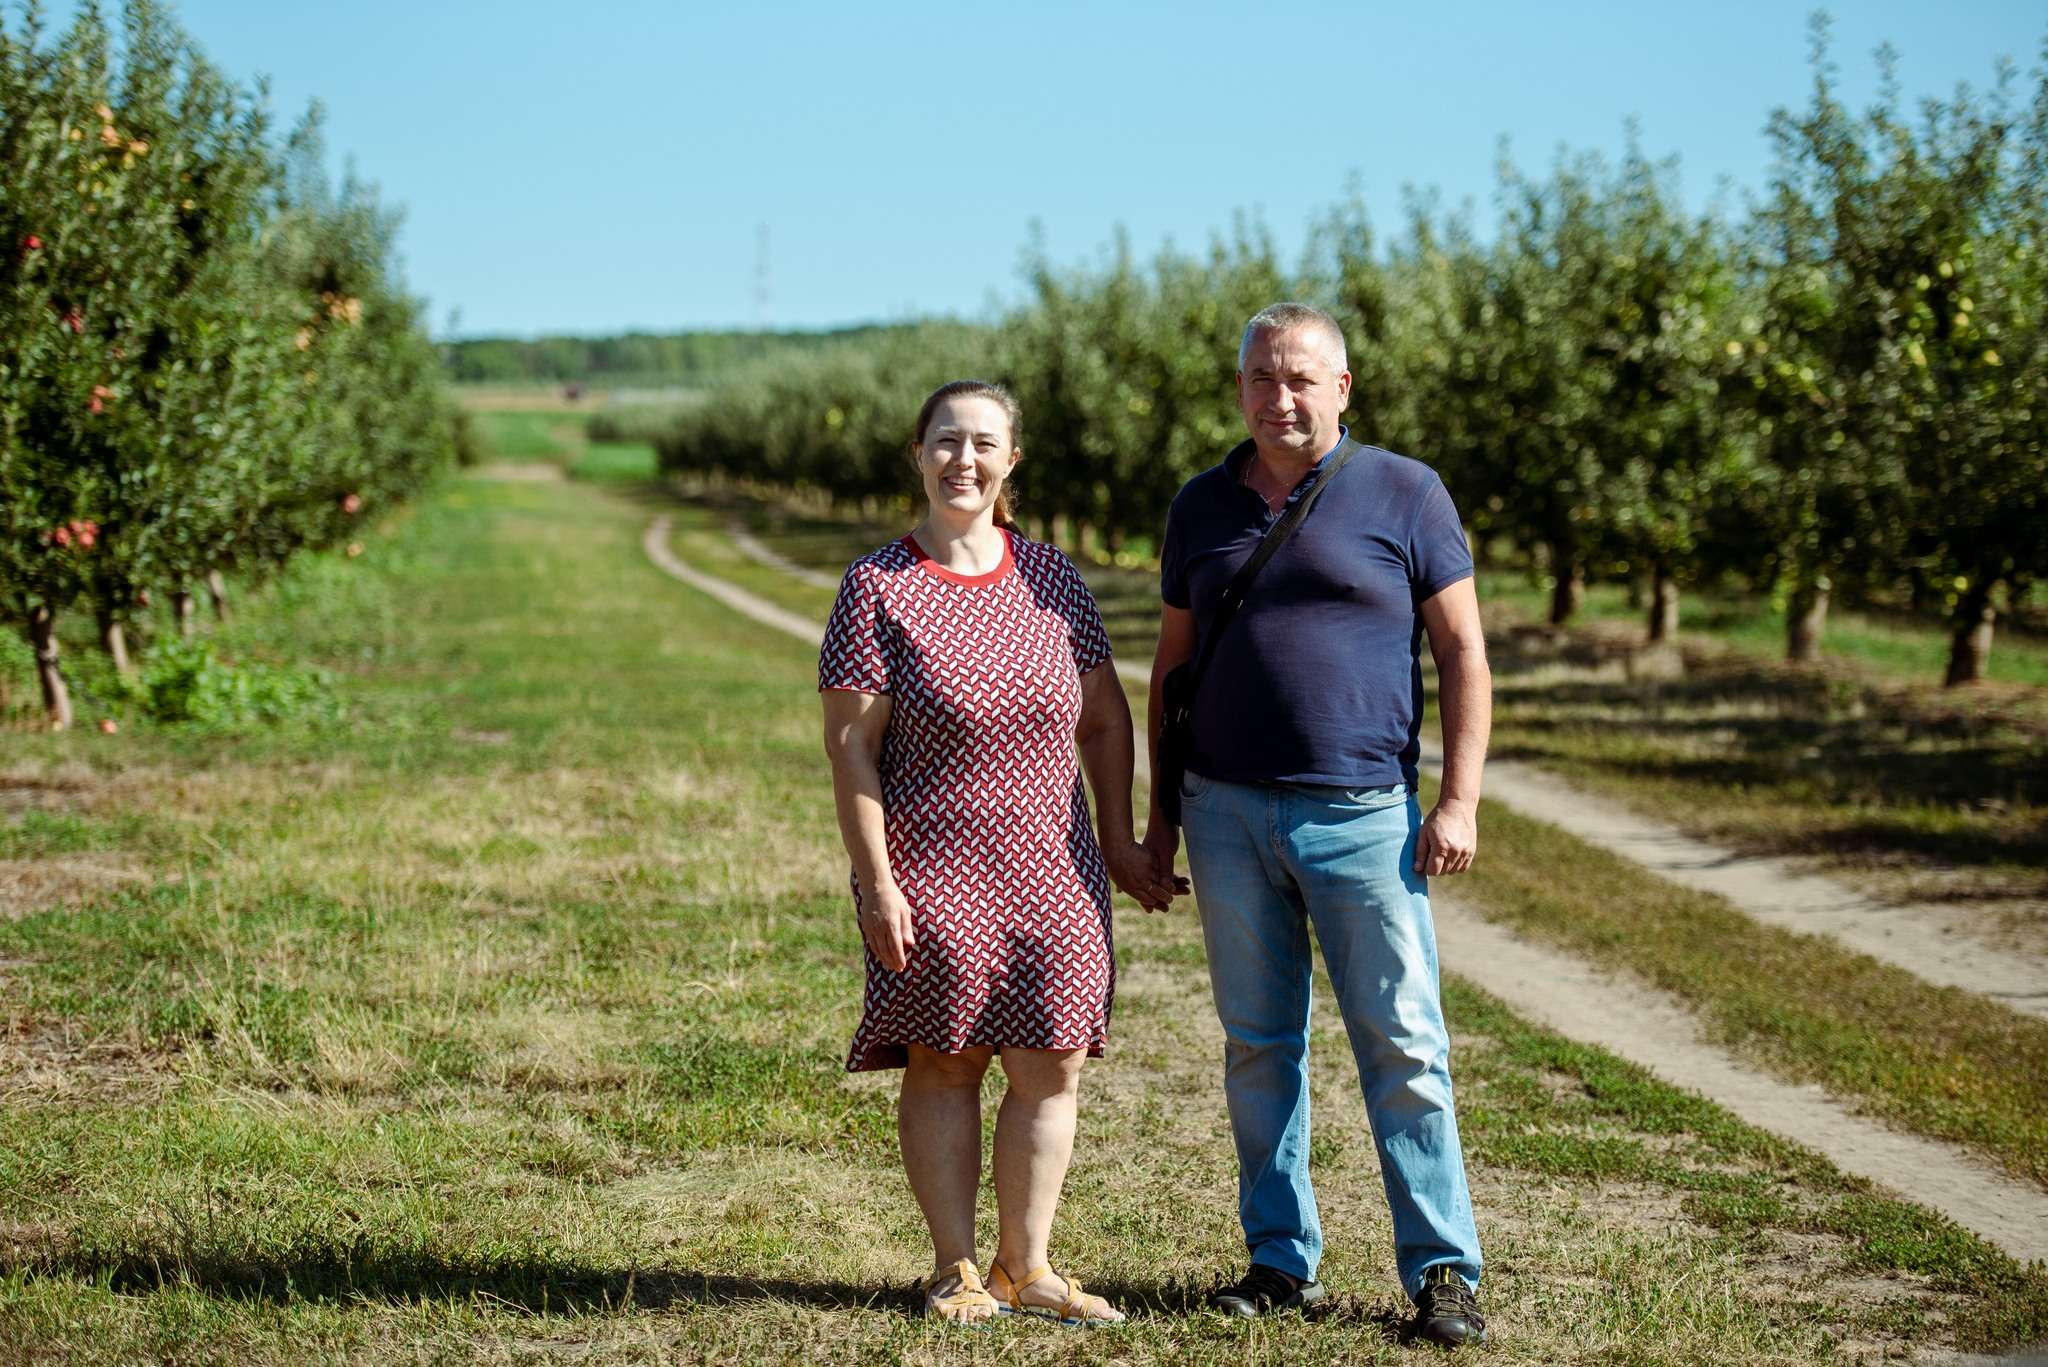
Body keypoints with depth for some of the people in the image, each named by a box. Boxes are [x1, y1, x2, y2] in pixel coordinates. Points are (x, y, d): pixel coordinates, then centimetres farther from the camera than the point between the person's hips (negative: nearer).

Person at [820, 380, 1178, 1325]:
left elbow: (1103, 717, 13)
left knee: (1050, 1068, 3)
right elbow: (850, 745, -7)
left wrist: (1119, 842, 11)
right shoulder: (879, 586, -5)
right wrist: (875, 881, -12)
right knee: (943, 1065, 3)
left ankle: (1026, 1265, 16)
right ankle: (956, 1268, 15)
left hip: (1052, 873, 4)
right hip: (931, 871, -3)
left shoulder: (1051, 577, 7)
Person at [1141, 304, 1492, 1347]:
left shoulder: (1405, 495, 0)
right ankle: (1281, 1260, 17)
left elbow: (1463, 654, 0)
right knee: (1257, 1046, 8)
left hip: (1362, 814, -3)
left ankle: (1442, 1270, 3)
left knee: (1402, 1045, -3)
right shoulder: (1202, 507, 11)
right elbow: (1172, 661, 17)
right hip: (1227, 813, 4)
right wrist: (1162, 813, 14)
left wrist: (1460, 800, -7)